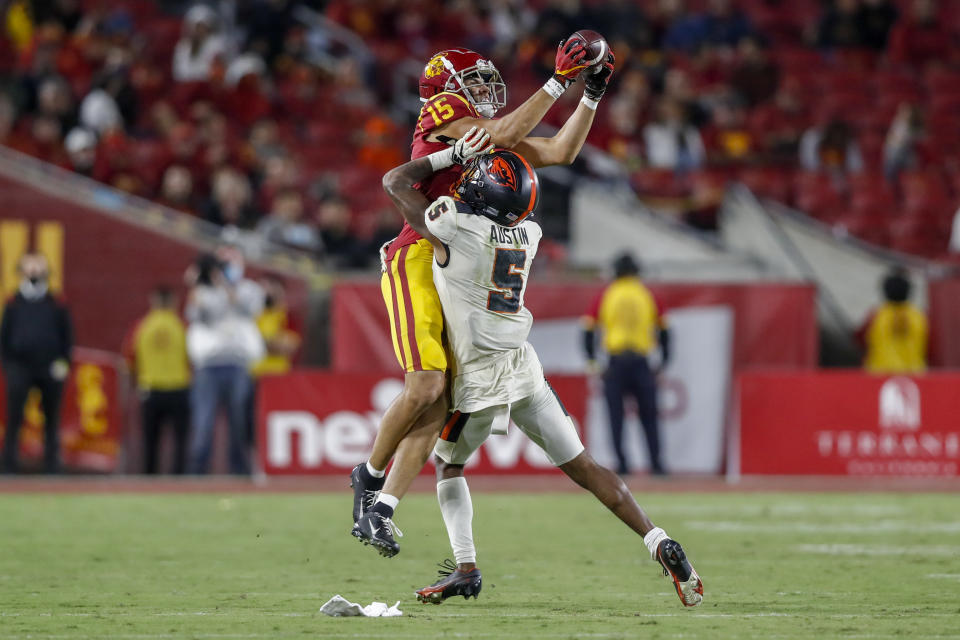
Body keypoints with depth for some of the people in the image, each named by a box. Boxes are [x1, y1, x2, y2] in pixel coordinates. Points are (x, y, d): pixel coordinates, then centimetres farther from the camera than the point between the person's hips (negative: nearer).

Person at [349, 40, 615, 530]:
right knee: (425, 388, -16)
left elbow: (560, 152, 26)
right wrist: (558, 80, -11)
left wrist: (592, 94, 19)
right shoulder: (444, 110, 0)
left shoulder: (485, 136, 23)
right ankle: (371, 474, 7)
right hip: (419, 262, -8)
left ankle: (381, 509, -3)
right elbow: (505, 134, -14)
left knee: (438, 403, -2)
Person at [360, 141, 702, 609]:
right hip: (525, 368, 5)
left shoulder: (454, 228, -15)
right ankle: (659, 543, -4)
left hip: (480, 378, -5)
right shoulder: (528, 235, 2)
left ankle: (466, 567, 2)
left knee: (447, 465, 16)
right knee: (582, 467, 7)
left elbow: (396, 180, 0)